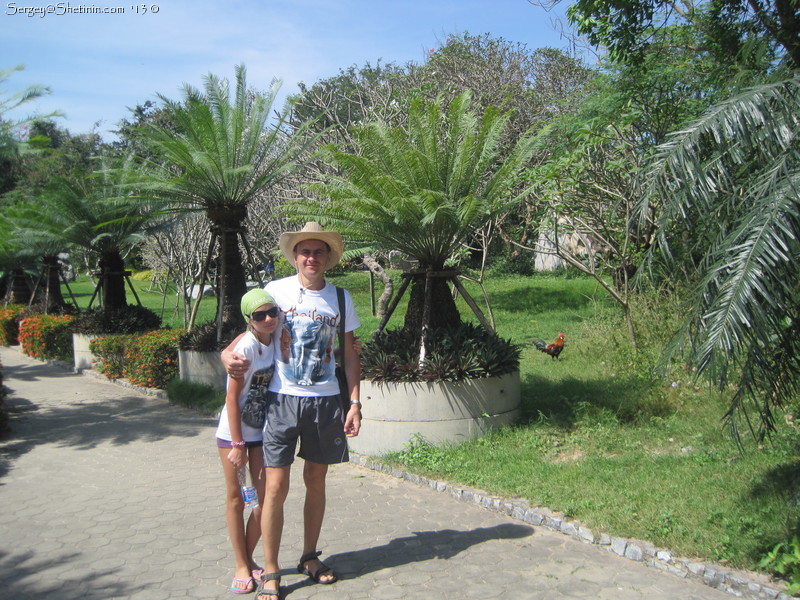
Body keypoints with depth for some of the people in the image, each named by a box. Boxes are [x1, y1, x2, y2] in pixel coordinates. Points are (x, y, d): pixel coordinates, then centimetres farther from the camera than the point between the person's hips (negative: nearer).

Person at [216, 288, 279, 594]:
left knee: (266, 498, 7)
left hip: (262, 431, 5)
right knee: (236, 499, 9)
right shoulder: (246, 346, -20)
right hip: (234, 431, -5)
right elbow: (232, 397, -18)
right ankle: (241, 566, 22)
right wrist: (237, 444, -17)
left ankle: (249, 559, 26)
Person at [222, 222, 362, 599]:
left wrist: (354, 403, 2)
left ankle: (309, 557, 31)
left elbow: (350, 353, 7)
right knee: (276, 486, -2)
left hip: (325, 400, 2)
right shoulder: (276, 290, -2)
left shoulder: (340, 298, 4)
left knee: (316, 480, 13)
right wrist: (227, 353, -11)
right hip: (283, 399, -2)